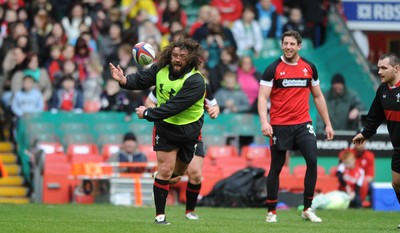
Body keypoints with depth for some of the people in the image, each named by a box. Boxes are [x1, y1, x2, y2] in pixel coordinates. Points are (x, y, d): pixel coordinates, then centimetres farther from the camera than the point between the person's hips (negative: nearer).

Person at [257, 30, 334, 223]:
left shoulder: (309, 67, 7)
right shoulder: (273, 69, -4)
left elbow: (318, 96, 16)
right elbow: (262, 97, -9)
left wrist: (327, 124, 14)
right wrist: (264, 122, -24)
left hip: (303, 124, 2)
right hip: (279, 126, -2)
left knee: (312, 161, -12)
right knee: (276, 168, 2)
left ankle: (307, 209, -2)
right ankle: (271, 212, 14)